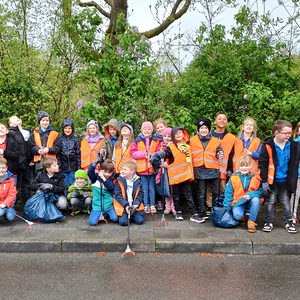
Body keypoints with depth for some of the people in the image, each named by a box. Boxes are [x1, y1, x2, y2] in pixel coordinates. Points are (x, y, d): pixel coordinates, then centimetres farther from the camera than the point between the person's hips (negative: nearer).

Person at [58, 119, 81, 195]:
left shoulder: (75, 140, 6)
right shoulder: (60, 140, 5)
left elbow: (78, 154, 4)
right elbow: (57, 154, 3)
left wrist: (78, 167, -1)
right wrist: (58, 166, -4)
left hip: (73, 167, 0)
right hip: (63, 168, 0)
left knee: (72, 185, 3)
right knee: (65, 185, 4)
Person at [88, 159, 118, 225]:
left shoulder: (111, 179, -1)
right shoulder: (96, 177, 2)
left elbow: (111, 187, -19)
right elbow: (90, 173, -16)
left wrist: (103, 178, -24)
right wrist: (95, 163, -24)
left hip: (108, 205, 0)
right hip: (97, 206, 0)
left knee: (115, 218, -17)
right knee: (92, 222, -14)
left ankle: (106, 214, 17)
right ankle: (99, 215, 20)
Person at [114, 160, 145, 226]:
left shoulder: (138, 181, 0)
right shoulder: (119, 181, -5)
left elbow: (140, 195, 1)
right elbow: (117, 195, -7)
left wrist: (135, 205, -13)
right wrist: (126, 205, -17)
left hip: (135, 206, 1)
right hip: (123, 206, -1)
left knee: (140, 221, -11)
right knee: (123, 222, -17)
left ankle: (132, 214, 20)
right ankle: (124, 215, 17)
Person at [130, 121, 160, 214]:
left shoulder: (156, 141, 3)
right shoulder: (137, 141, 1)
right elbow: (133, 153, -5)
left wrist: (153, 156, -16)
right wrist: (143, 154, -14)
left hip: (152, 167, 1)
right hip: (142, 168, 0)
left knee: (152, 187, 9)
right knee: (145, 188, 7)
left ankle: (152, 205, 19)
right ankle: (146, 205, 16)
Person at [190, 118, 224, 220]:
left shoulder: (215, 141, 7)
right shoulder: (192, 140, 8)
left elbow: (218, 152, 8)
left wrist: (220, 155, -13)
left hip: (213, 170, 0)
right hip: (199, 170, 0)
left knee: (216, 192, 4)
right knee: (201, 193, 6)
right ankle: (202, 213, 15)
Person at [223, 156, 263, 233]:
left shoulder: (256, 177, -2)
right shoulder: (233, 178, -1)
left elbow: (260, 191, -5)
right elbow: (228, 193, 3)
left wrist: (250, 194, -24)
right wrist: (226, 208, -2)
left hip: (250, 202, 1)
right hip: (238, 203, -1)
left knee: (256, 199, -32)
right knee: (238, 215, -29)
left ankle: (251, 221, -15)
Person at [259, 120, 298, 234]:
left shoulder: (292, 146, -1)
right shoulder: (268, 146, -14)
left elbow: (294, 164, 9)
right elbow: (262, 164, -11)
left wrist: (292, 180, 6)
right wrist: (264, 181, -13)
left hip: (285, 180, 3)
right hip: (271, 180, -3)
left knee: (285, 201, 14)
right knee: (270, 201, 8)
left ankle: (289, 222, 26)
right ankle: (269, 222, 21)